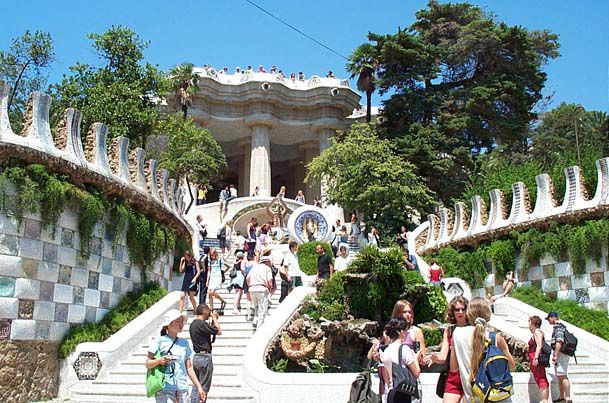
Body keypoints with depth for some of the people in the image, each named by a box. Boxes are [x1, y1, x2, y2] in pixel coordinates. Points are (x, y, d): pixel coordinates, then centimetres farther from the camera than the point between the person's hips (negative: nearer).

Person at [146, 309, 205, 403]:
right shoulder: (159, 341, 0)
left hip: (182, 389, 5)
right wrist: (159, 360, -20)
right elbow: (148, 364, -1)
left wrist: (198, 387, 13)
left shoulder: (184, 343, 13)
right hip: (165, 389, -4)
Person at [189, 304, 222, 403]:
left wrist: (213, 320, 15)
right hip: (205, 357, -9)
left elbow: (210, 330, 21)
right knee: (203, 388, -1)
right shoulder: (202, 324, -18)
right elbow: (219, 332, -12)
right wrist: (214, 318, -2)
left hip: (196, 357, 9)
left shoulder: (193, 324, 12)